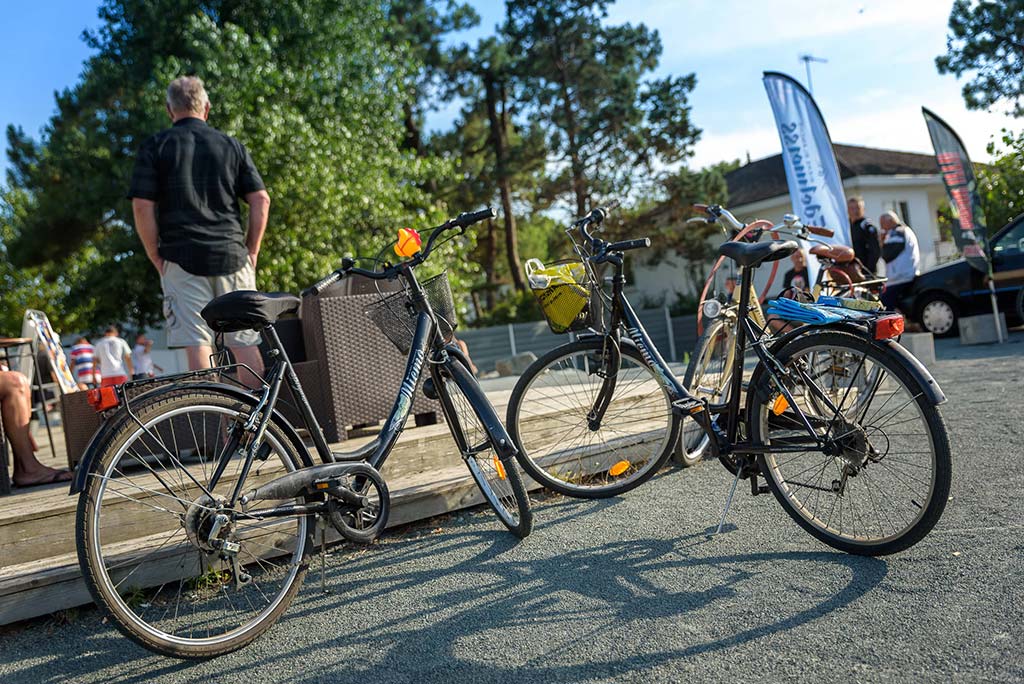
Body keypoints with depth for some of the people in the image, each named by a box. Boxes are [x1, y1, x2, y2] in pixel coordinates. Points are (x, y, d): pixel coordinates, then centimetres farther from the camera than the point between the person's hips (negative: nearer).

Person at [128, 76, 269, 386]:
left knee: (197, 344, -3)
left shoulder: (155, 147, 6)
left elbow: (142, 207, -2)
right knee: (245, 343, 6)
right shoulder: (232, 145, 12)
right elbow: (261, 200, 4)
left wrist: (156, 258, 5)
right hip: (232, 256, 2)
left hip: (182, 258, -2)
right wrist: (251, 252, 10)